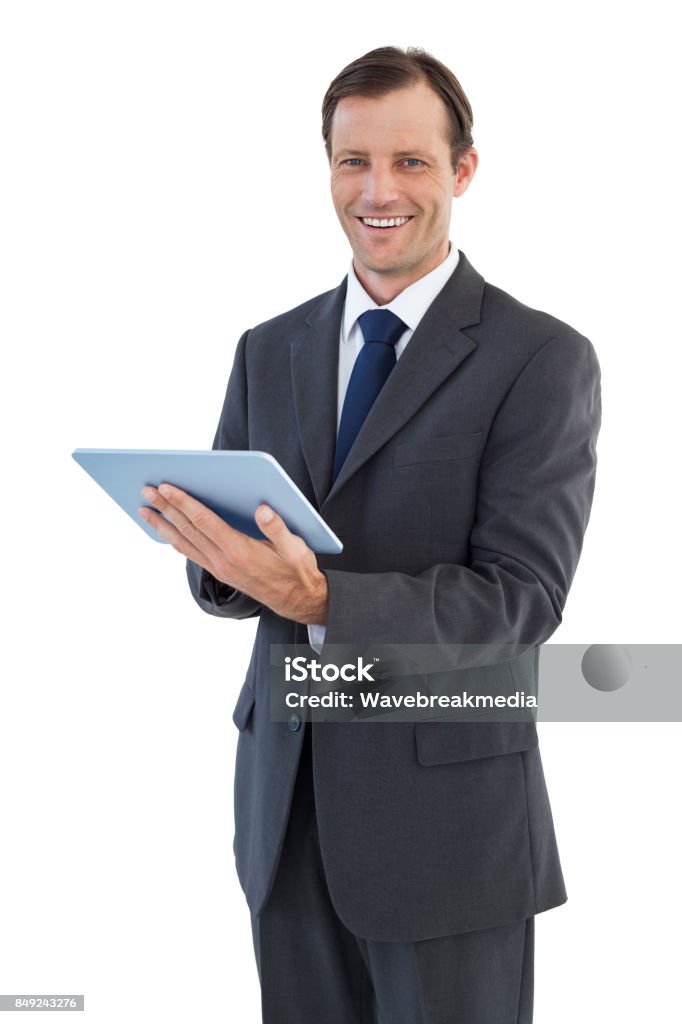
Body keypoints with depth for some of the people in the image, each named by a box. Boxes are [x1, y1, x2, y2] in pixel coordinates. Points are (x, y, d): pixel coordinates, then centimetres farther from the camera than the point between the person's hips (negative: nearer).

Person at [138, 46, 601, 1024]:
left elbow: (523, 596, -16)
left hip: (447, 809, -4)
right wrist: (219, 558, -16)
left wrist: (318, 597, -28)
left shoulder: (542, 358, -8)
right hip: (285, 797, 5)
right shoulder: (269, 351, 8)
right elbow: (225, 572, 9)